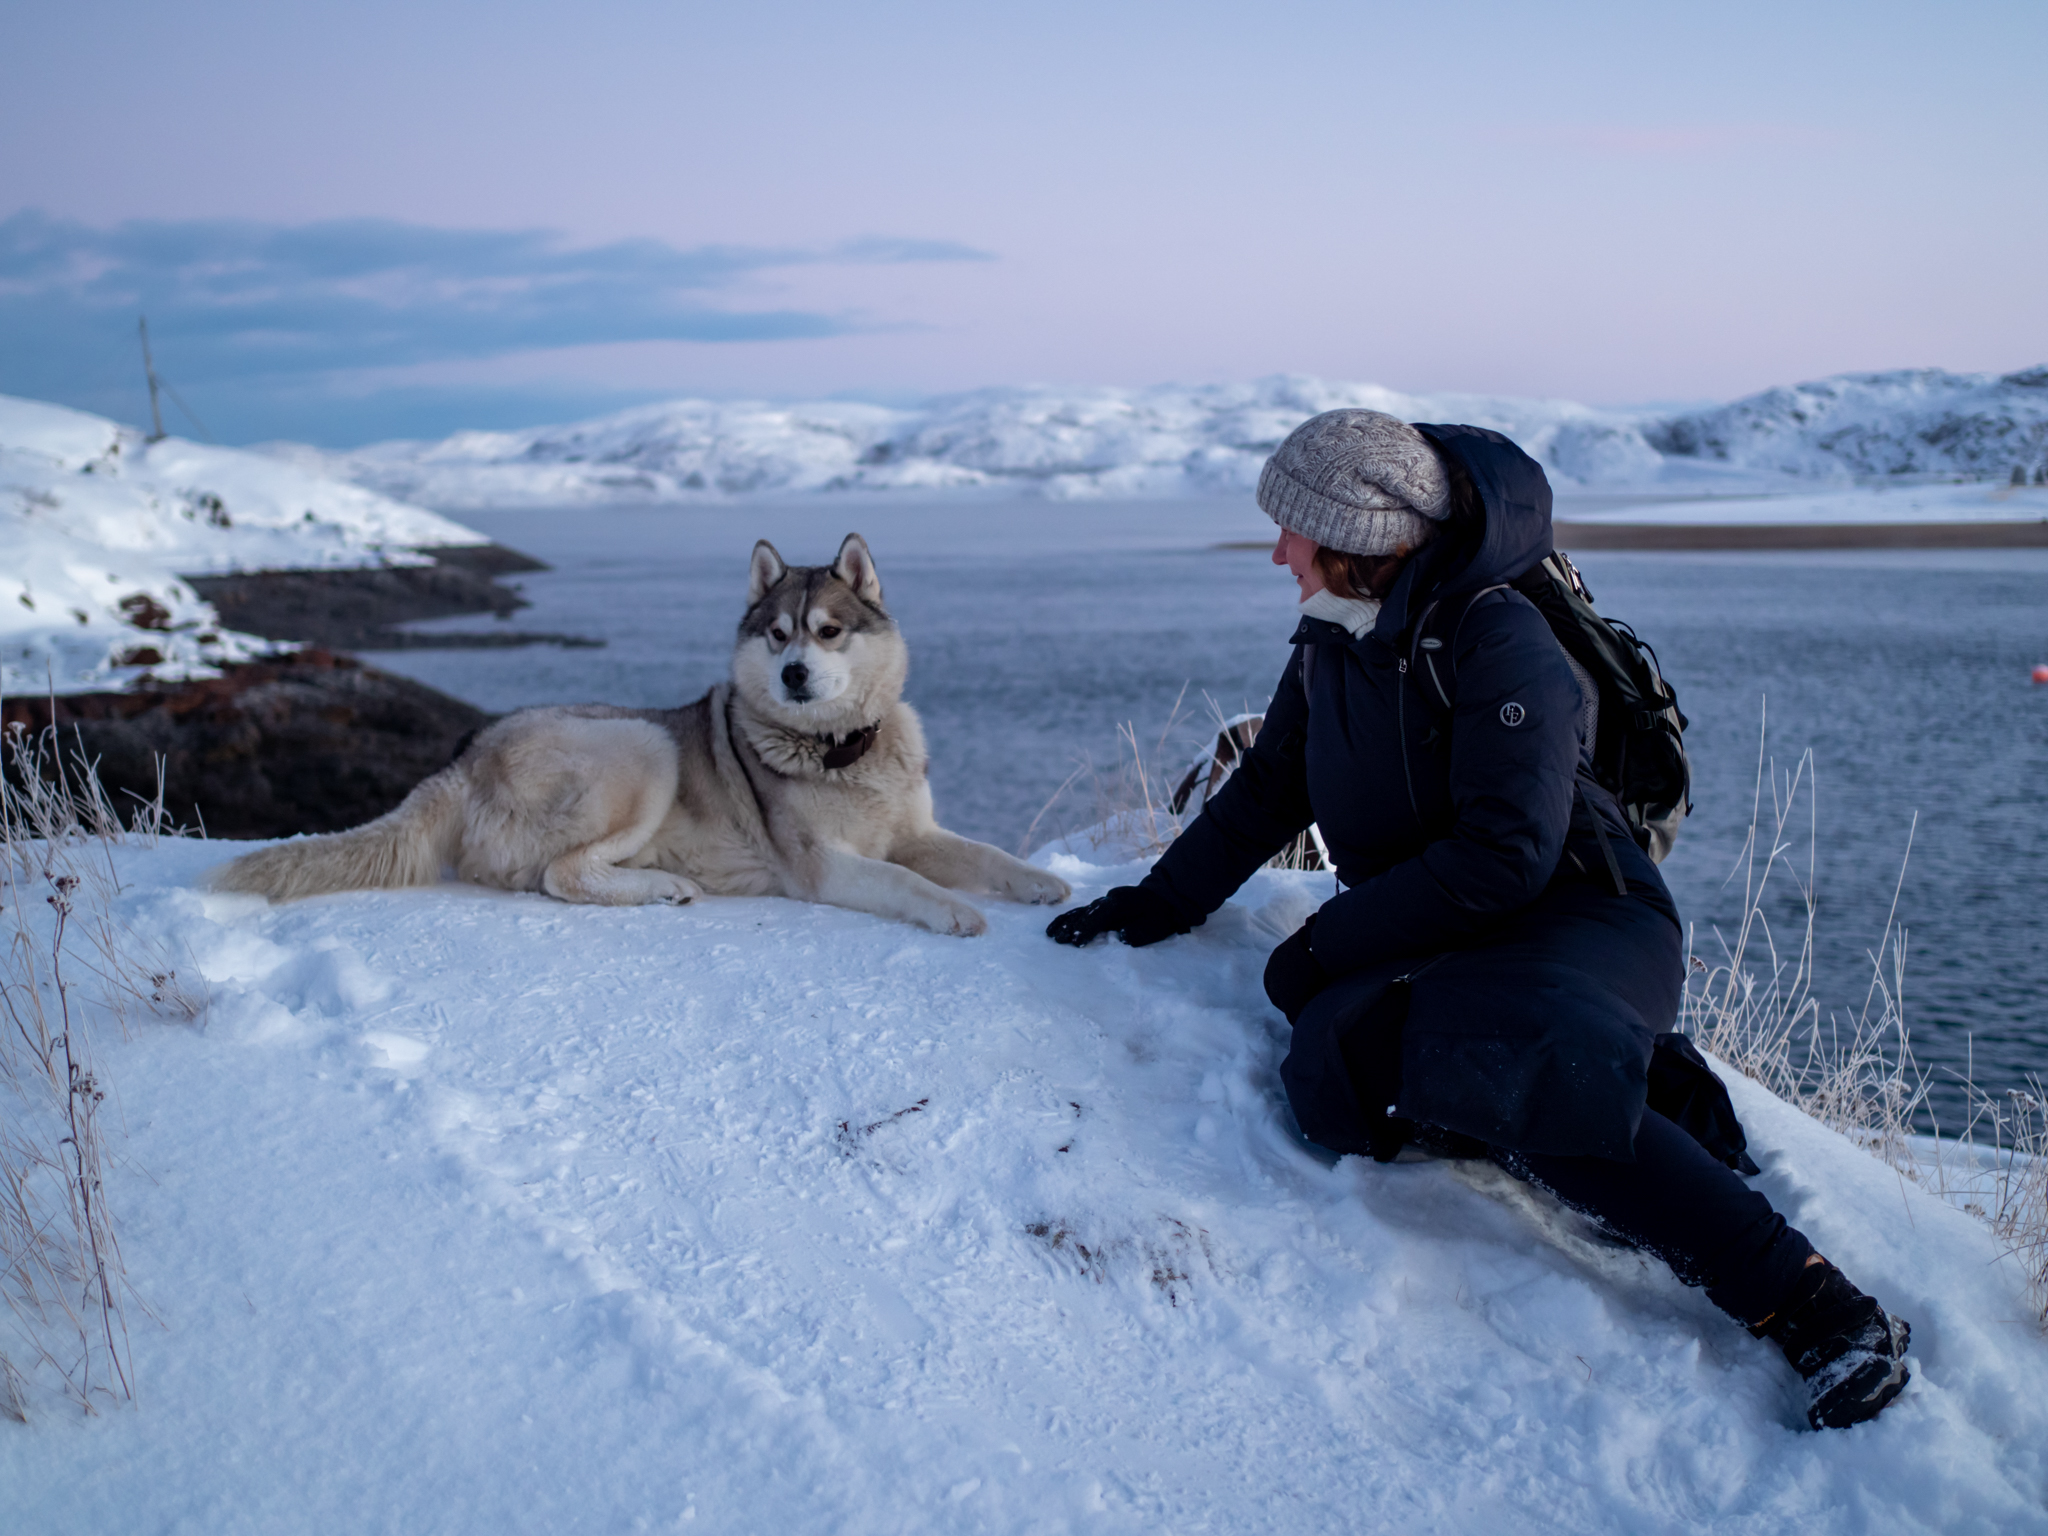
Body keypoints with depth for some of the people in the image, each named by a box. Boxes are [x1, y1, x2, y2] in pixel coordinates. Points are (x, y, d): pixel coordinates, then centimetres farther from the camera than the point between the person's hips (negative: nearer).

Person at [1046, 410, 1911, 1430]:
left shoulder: (1493, 639, -13)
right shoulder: (1328, 647, 12)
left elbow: (1506, 854, -20)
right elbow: (1263, 795, 24)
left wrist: (1328, 941, -15)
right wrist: (1154, 906, 22)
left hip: (1579, 919, -6)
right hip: (1428, 948, 6)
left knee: (1498, 1065, -39)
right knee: (1333, 1064, -28)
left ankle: (1810, 1302, -33)